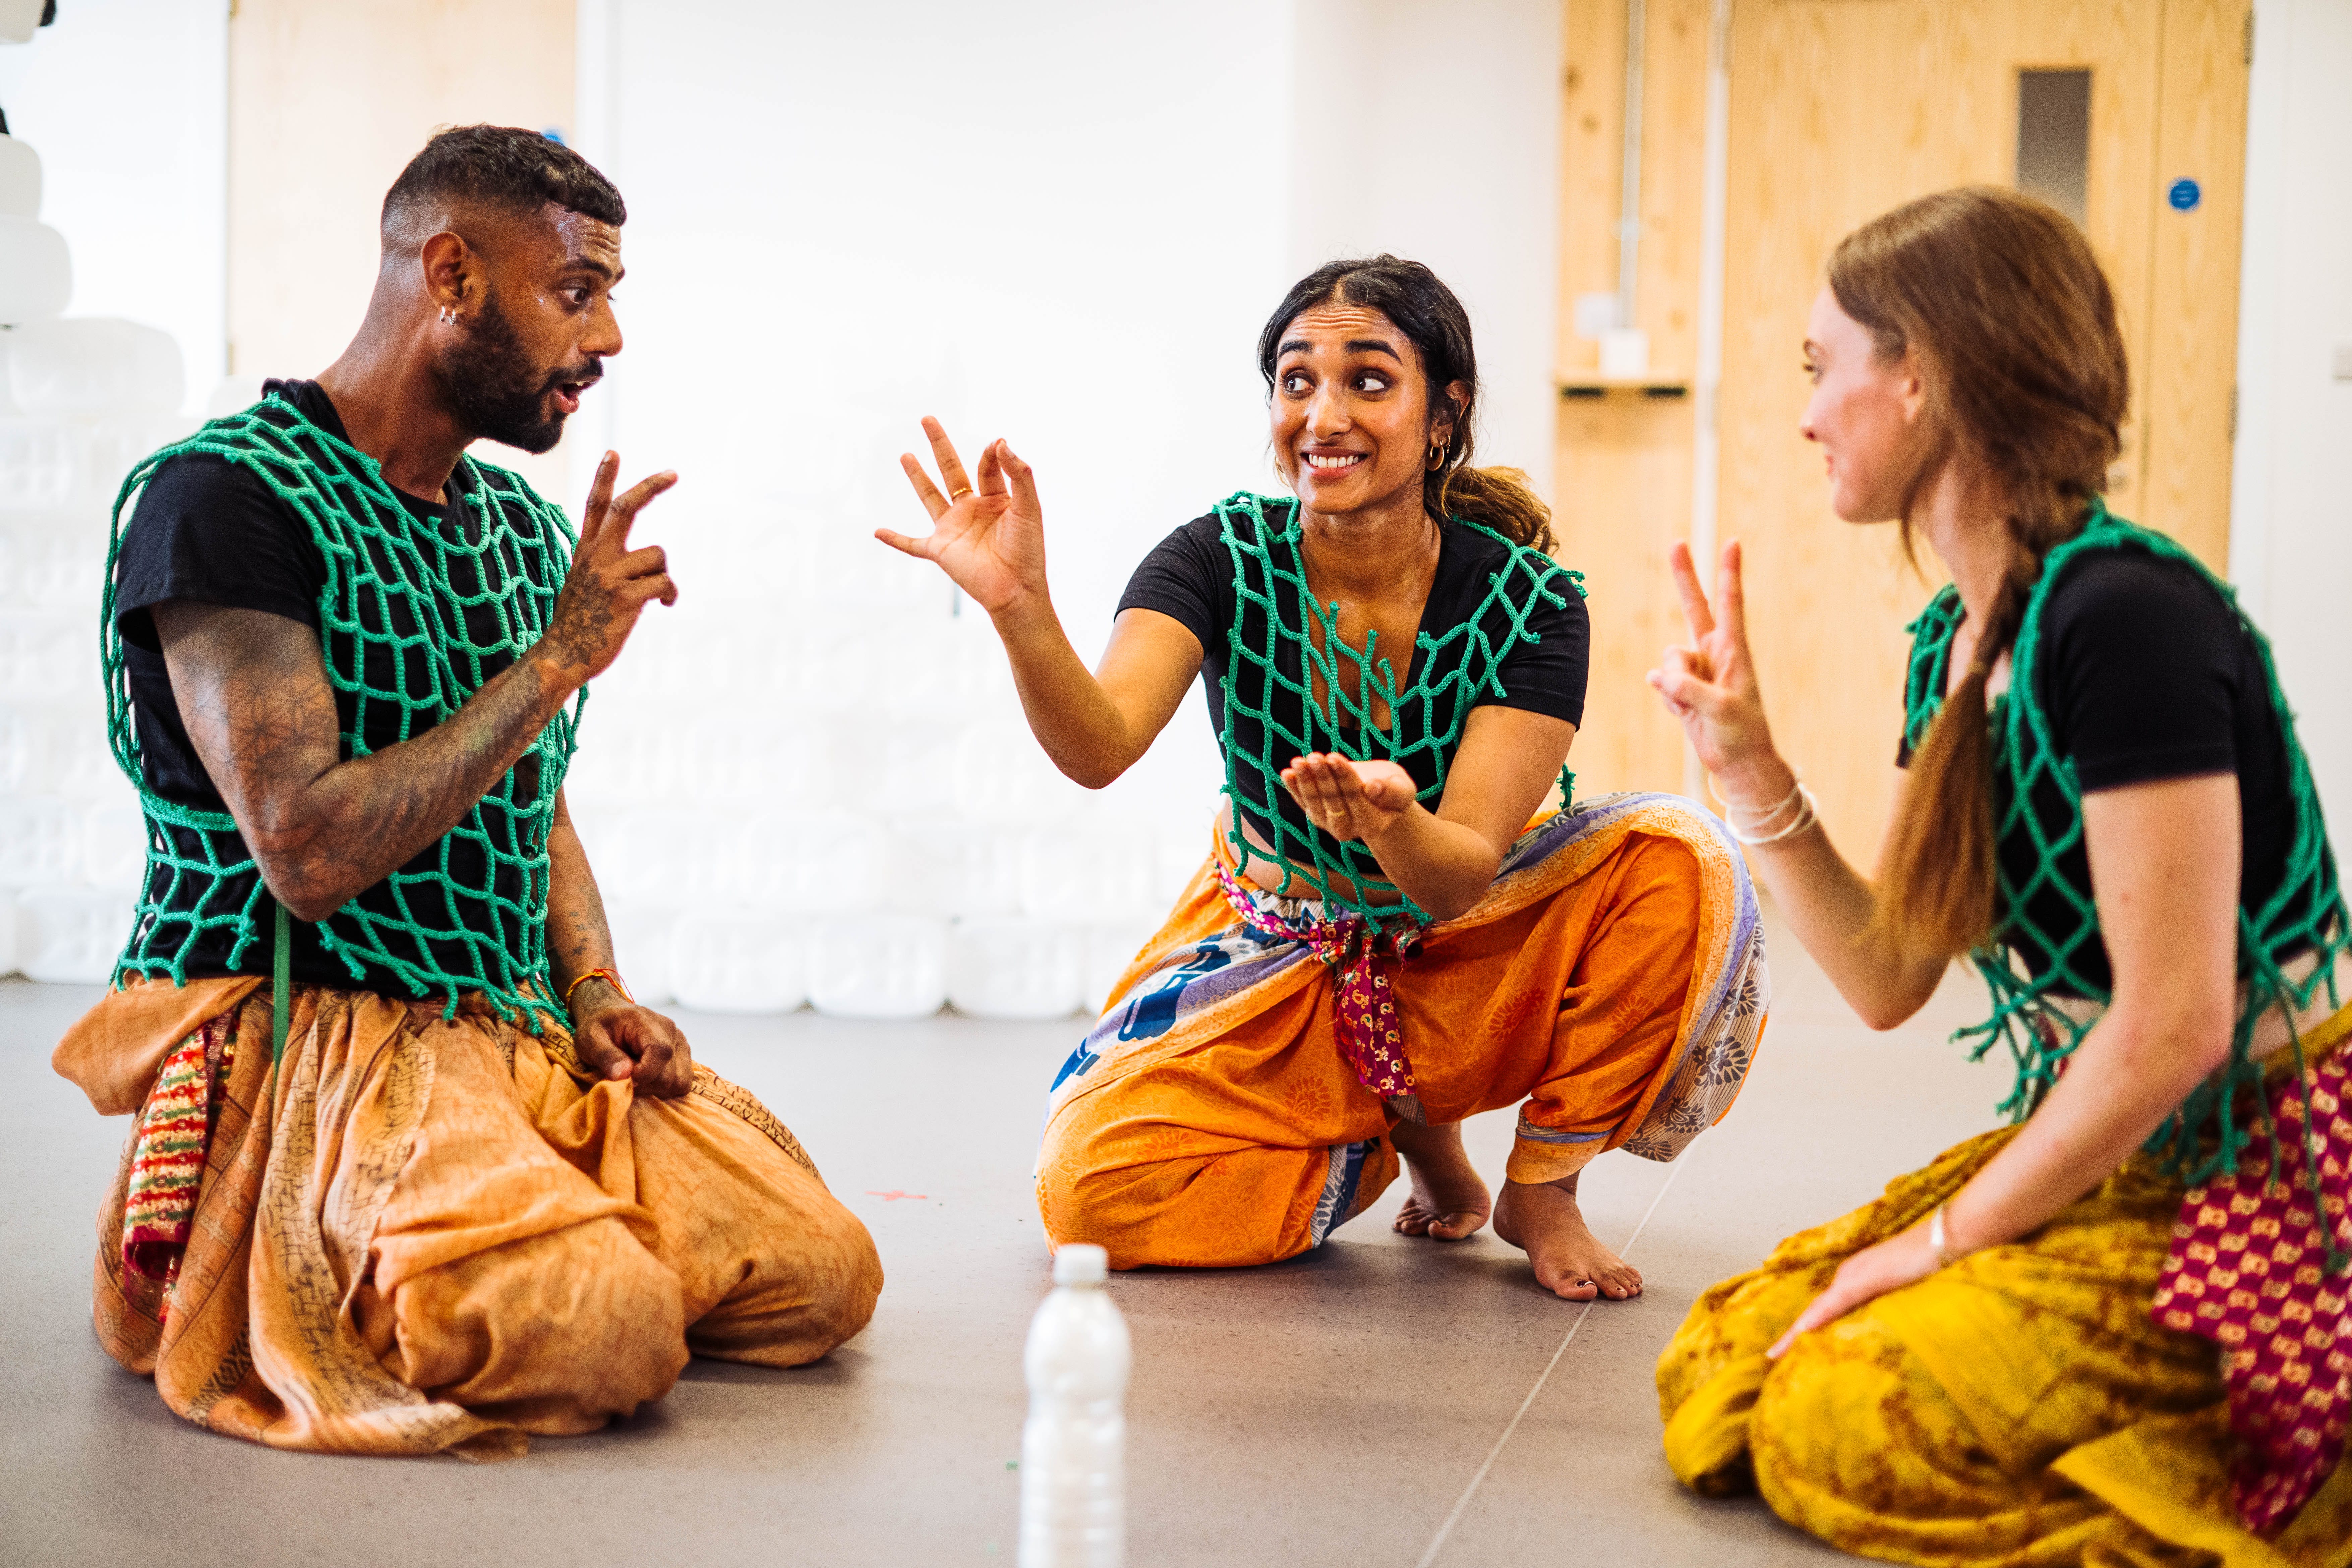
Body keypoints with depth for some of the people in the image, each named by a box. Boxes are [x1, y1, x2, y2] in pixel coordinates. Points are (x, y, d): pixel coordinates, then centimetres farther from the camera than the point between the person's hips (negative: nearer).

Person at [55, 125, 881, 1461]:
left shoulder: (524, 529, 14)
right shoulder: (226, 498, -11)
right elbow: (311, 853, -20)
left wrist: (594, 986, 5)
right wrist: (560, 659, -17)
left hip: (520, 1036, 8)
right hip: (301, 1034, -8)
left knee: (825, 1274, -8)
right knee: (601, 1330, -29)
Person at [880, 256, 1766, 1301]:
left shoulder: (1527, 603, -19)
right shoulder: (1221, 560, -17)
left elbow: (1462, 876, -27)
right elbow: (1098, 749, -34)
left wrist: (1393, 822, -51)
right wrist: (1022, 613, -54)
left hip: (1465, 957, -1)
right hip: (1278, 960, 1)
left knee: (1679, 860, -29)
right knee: (1093, 1187, -22)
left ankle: (1542, 1184, -8)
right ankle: (1402, 1139, 6)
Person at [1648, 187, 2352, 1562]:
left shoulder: (2129, 612, -22)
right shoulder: (1955, 641, 7)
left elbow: (2175, 1025, -23)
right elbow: (1890, 977, 10)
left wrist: (1946, 1240, -14)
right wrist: (1750, 769, -2)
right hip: (2109, 1154, 9)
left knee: (1849, 1425, -22)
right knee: (1720, 1377, -1)